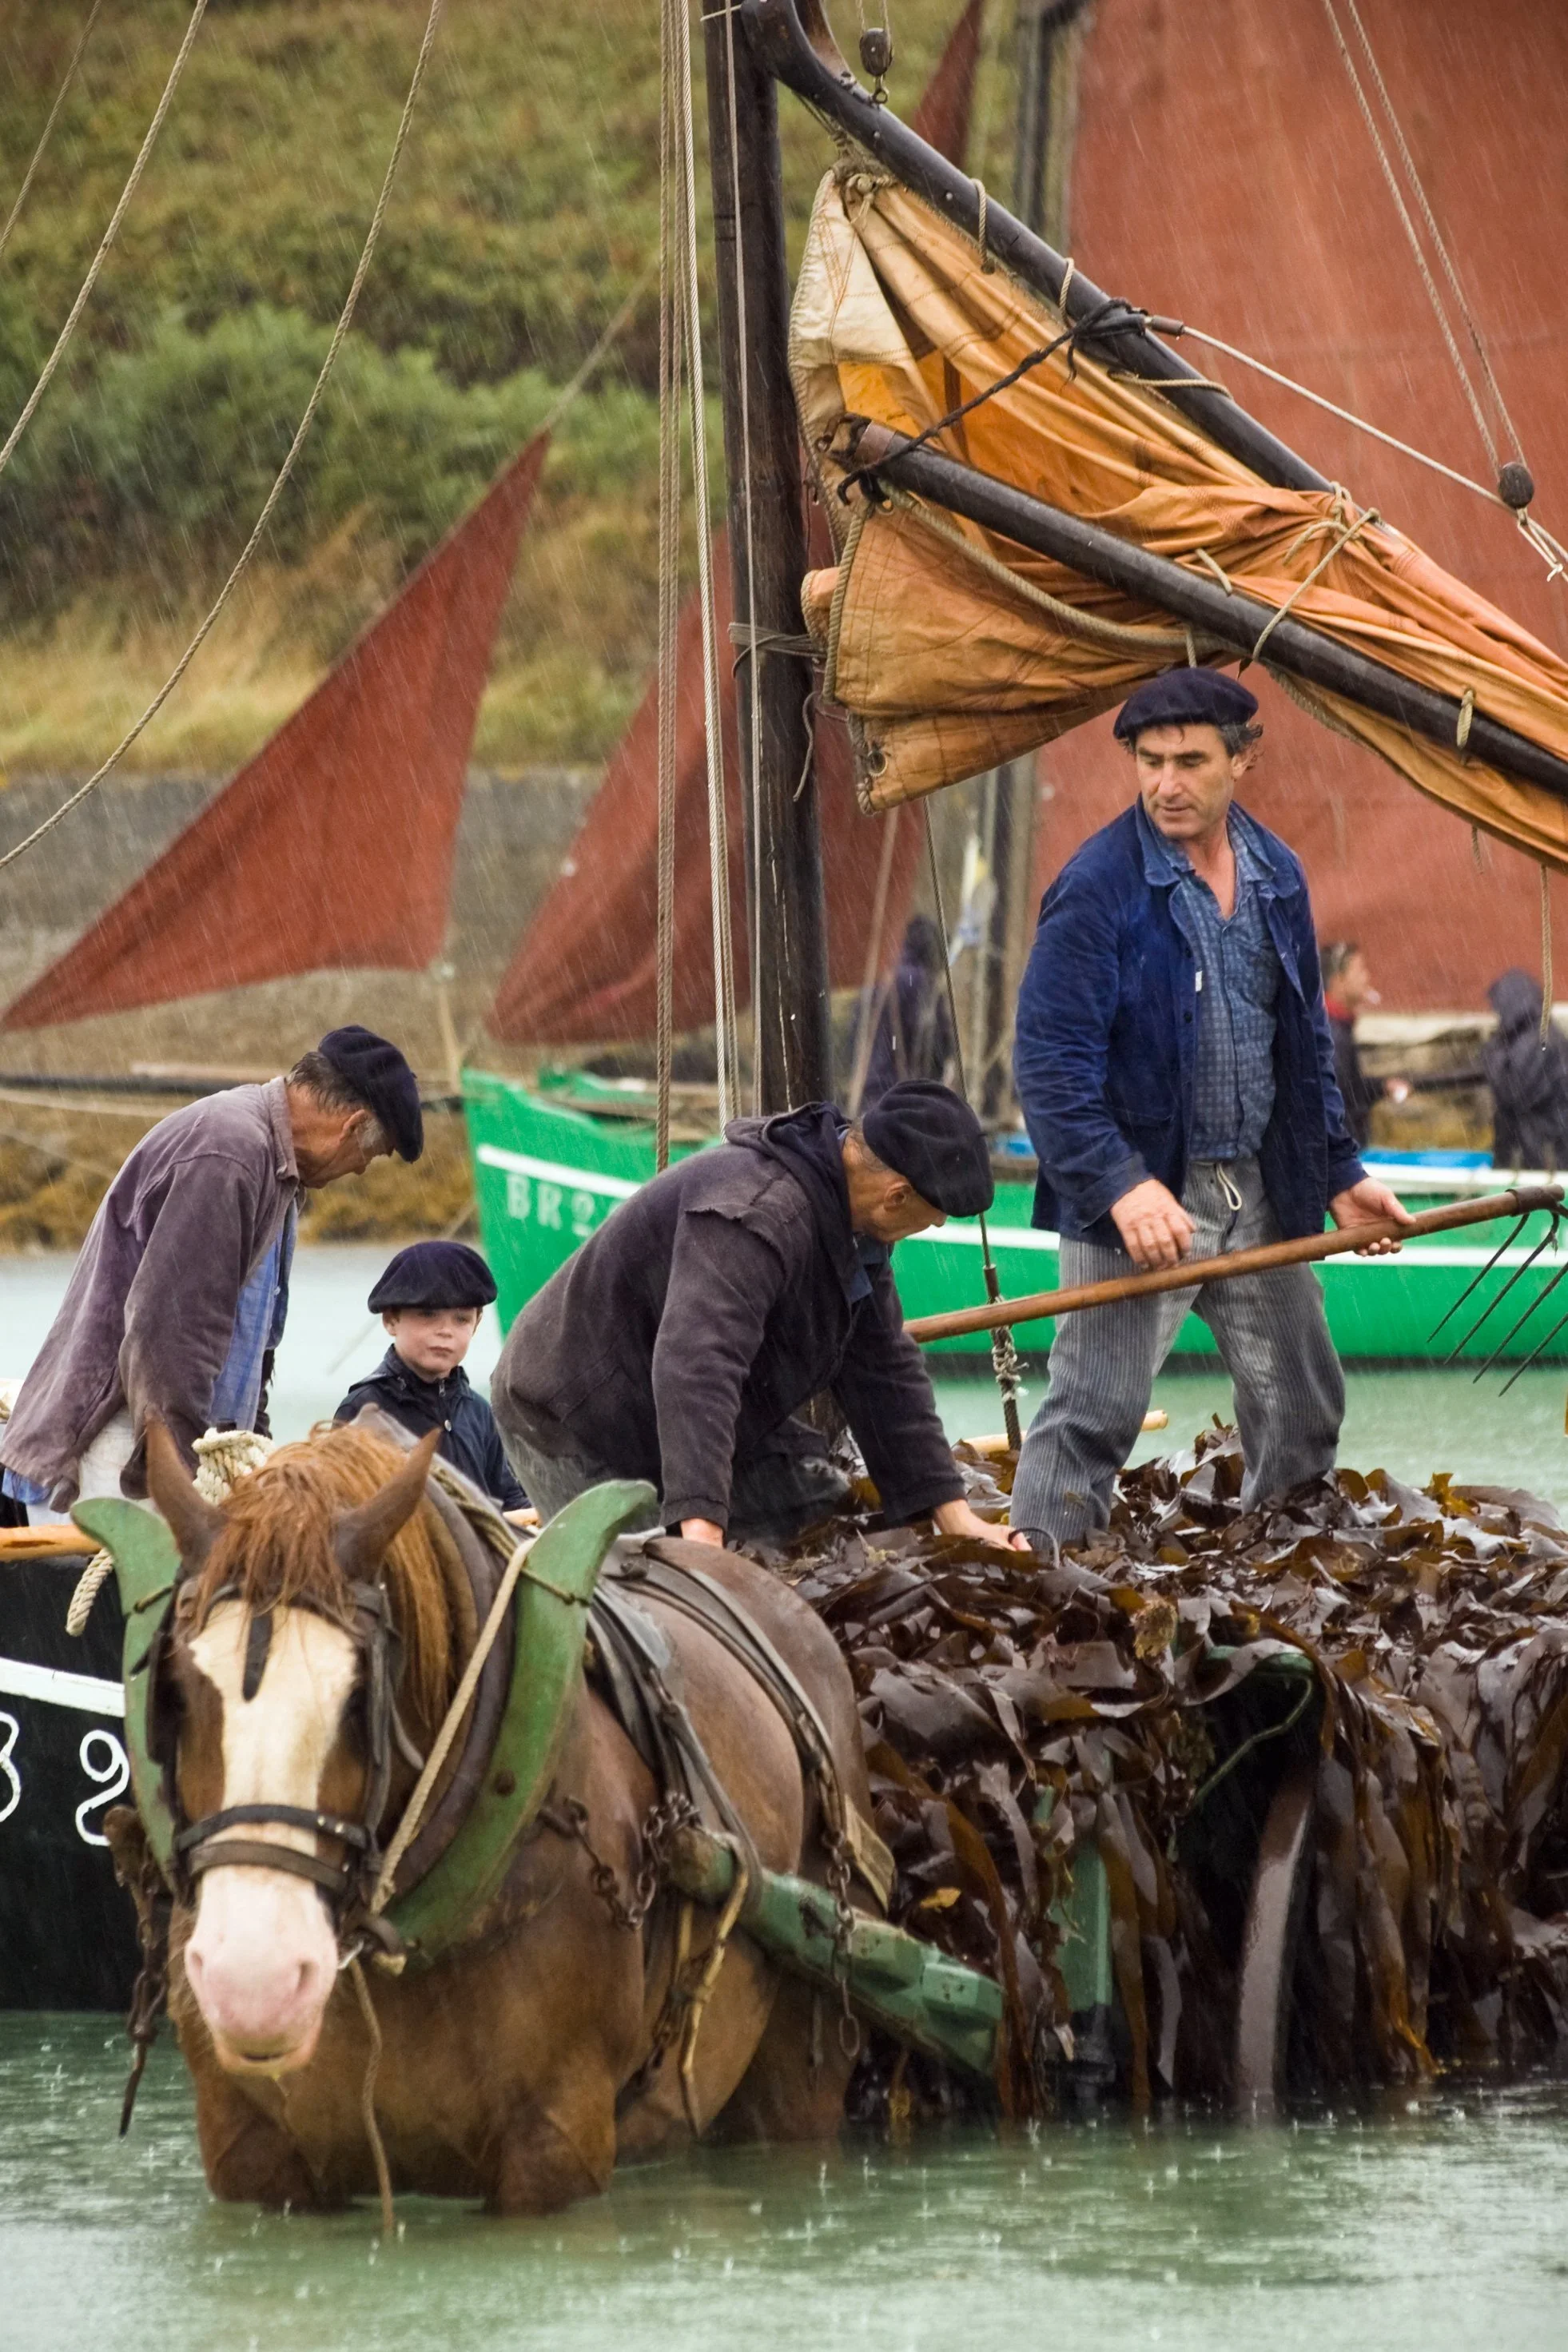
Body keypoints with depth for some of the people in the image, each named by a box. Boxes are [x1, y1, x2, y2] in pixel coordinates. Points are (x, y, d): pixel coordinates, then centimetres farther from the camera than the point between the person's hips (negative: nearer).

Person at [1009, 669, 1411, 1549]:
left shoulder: (1277, 875, 7)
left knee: (1302, 1408, 15)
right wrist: (1118, 1186, -28)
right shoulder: (1099, 887, -14)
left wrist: (1340, 1172, 14)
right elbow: (1051, 1059, -18)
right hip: (1142, 1195, -6)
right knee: (1096, 1411, -10)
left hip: (1260, 1193, 6)